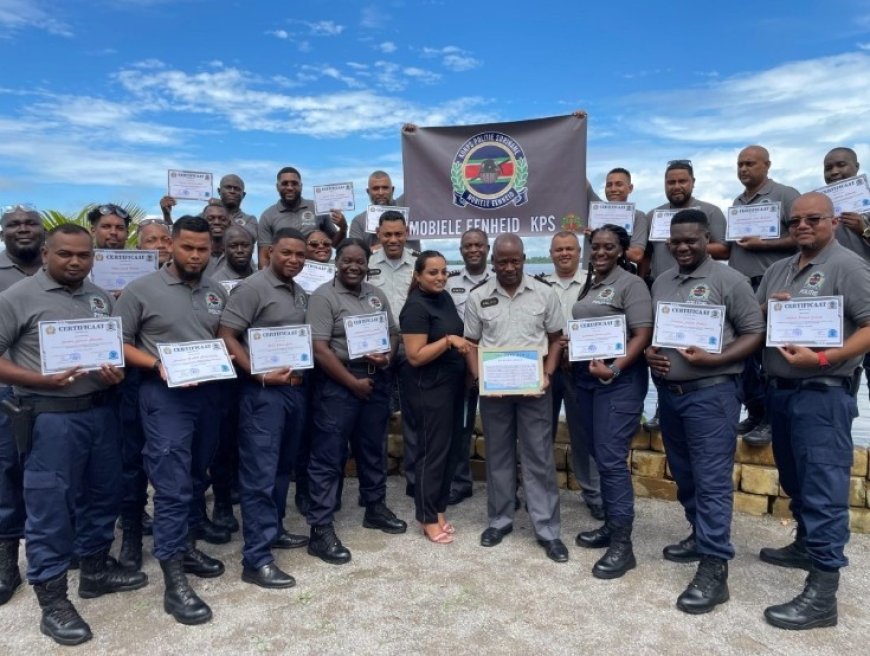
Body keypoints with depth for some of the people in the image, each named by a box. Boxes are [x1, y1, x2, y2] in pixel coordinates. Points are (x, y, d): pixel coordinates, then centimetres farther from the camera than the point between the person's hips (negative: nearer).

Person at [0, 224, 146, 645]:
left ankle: (95, 570, 35)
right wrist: (43, 381, -21)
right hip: (51, 416, -6)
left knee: (102, 493, 16)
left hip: (102, 409, 6)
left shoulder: (101, 298, 10)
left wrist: (118, 372, -6)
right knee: (50, 504, 2)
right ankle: (52, 599, 15)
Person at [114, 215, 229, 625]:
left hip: (209, 393, 6)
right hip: (165, 395, -5)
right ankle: (174, 581, 0)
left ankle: (187, 547, 33)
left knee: (196, 477, 16)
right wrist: (157, 365, -19)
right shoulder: (142, 290, -5)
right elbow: (119, 343, -5)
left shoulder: (217, 292, 10)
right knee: (172, 485, -7)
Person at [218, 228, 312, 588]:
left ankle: (274, 530, 33)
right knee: (260, 473, -5)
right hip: (263, 391, -8)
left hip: (296, 388, 8)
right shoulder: (252, 288, -9)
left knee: (282, 467, 18)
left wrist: (304, 369, 6)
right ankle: (257, 559, 2)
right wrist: (259, 374, -20)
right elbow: (226, 336, -14)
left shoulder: (301, 295, 14)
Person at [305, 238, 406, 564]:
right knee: (328, 456, -1)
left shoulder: (377, 295, 11)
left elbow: (393, 332, 16)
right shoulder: (323, 297, -10)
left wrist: (387, 356, -6)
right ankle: (320, 530, 7)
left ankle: (375, 508, 36)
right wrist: (353, 383, -14)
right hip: (338, 384, -7)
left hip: (377, 380, 7)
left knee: (374, 448, 19)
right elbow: (320, 350, -16)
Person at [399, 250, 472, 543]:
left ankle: (438, 509, 27)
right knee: (433, 450, -1)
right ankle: (428, 518, 14)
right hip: (428, 388, -9)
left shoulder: (445, 297, 8)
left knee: (452, 448, 13)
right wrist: (448, 341, -26)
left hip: (452, 383, 9)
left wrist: (470, 364, 10)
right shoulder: (416, 307, -17)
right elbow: (415, 356, -22)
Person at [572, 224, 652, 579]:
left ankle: (622, 544, 1)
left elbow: (643, 334, -15)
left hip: (620, 380, -7)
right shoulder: (588, 286, 15)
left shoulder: (631, 284, -7)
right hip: (586, 377, 8)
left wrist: (615, 368, -25)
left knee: (612, 459, -8)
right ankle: (610, 525, 26)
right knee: (599, 456, 13)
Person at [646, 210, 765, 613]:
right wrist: (648, 353, -3)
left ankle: (714, 569, 1)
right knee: (684, 474, 17)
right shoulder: (661, 282, 12)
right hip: (668, 391, 7)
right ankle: (700, 536, 35)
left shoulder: (728, 280, -5)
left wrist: (714, 359, -20)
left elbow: (755, 333, -6)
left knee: (712, 480, -5)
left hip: (712, 391, -6)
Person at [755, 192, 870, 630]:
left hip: (822, 393, -7)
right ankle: (806, 546, 38)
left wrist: (822, 358, -24)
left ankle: (822, 594, -1)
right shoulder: (777, 270, 15)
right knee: (795, 481, 20)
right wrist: (767, 308, -4)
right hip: (779, 390, 8)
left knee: (823, 490, -5)